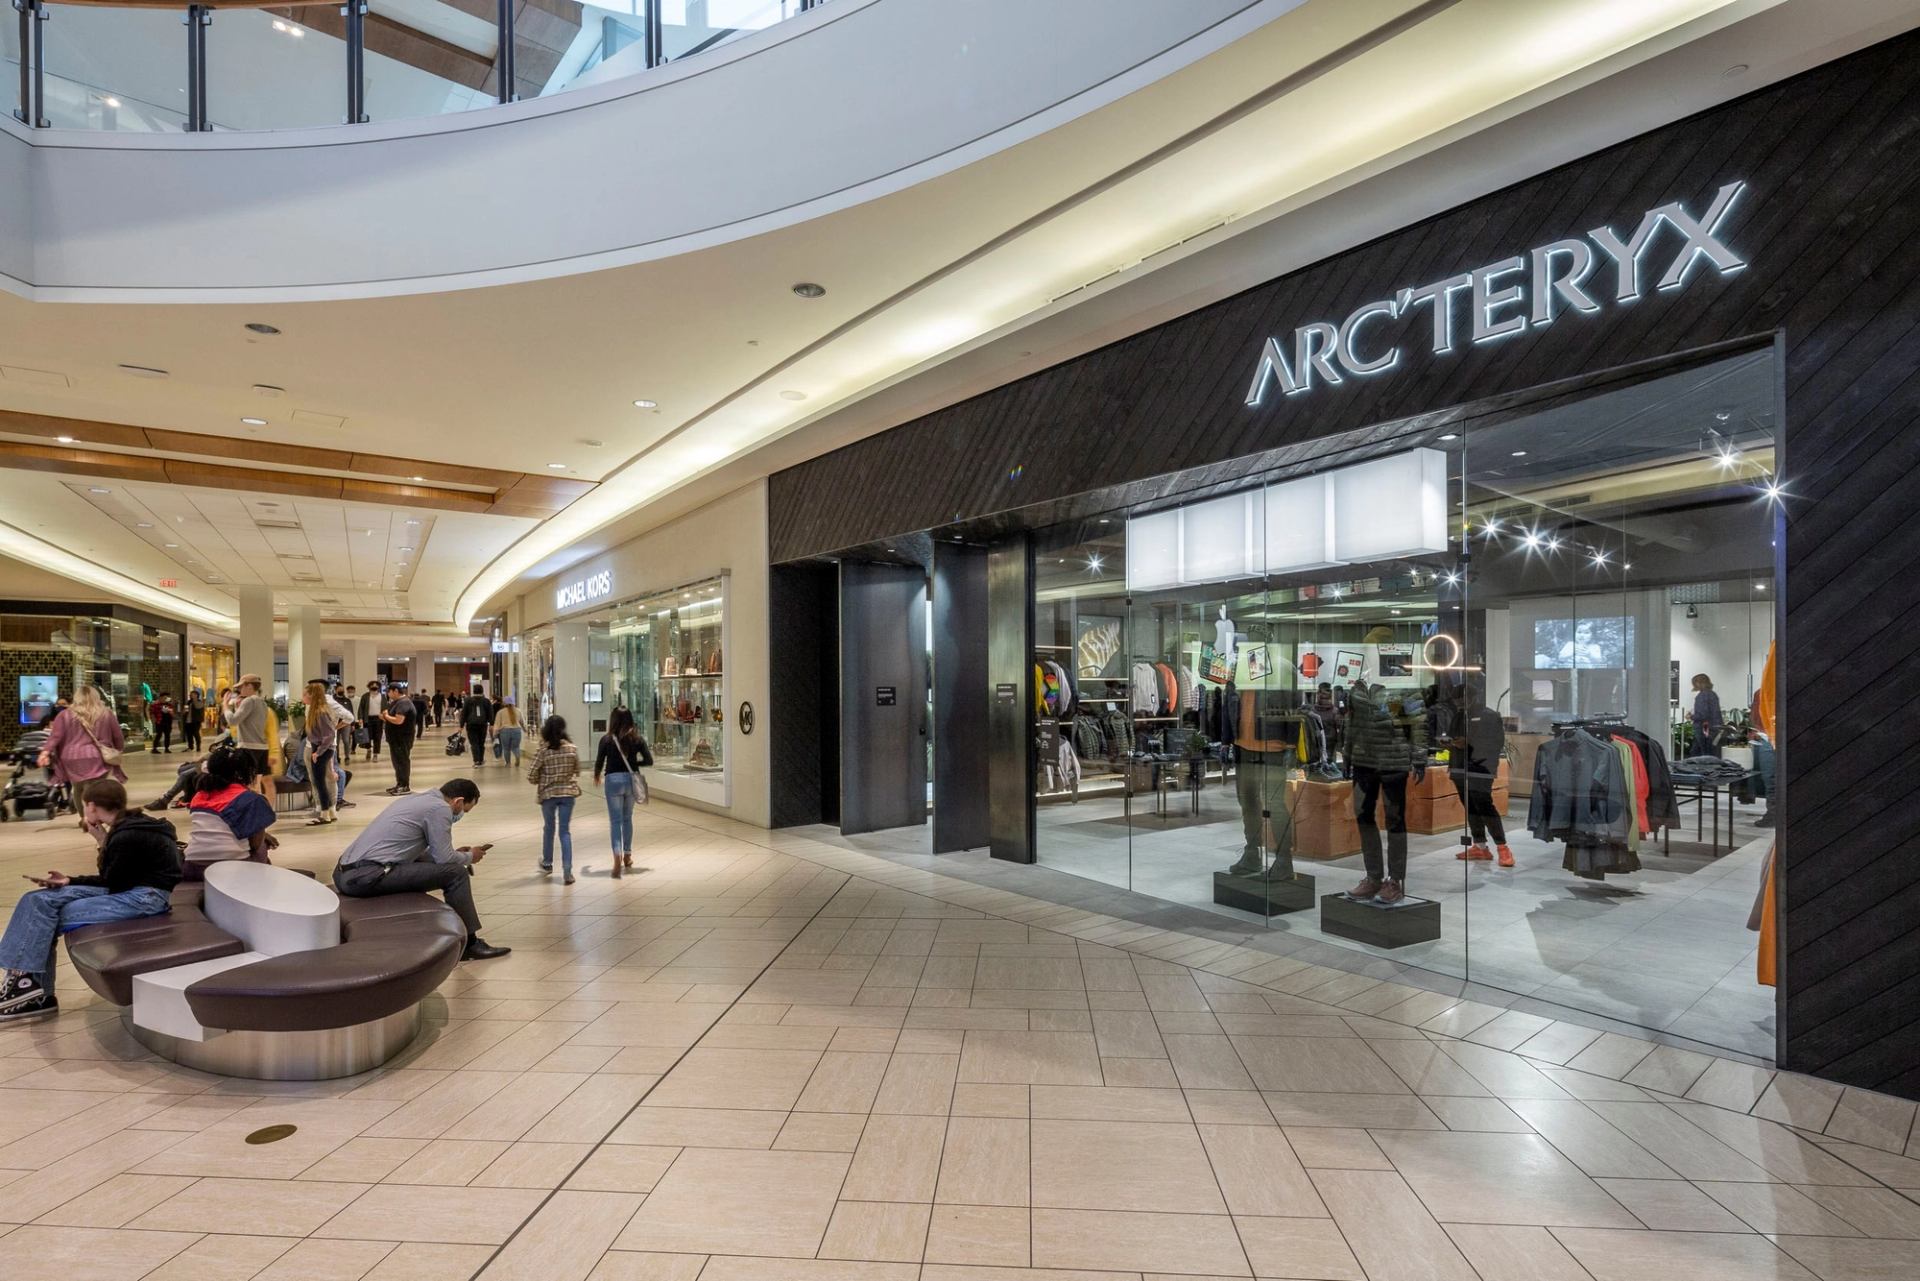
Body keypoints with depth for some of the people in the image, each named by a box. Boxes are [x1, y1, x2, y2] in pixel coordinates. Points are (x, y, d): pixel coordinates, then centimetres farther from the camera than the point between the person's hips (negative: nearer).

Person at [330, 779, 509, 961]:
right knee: (455, 873, -6)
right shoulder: (440, 807, -8)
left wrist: (459, 855, 29)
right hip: (367, 876, -10)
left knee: (426, 864, 28)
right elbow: (444, 858, -8)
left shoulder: (419, 799, 20)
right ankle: (468, 944, 3)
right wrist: (469, 857, 12)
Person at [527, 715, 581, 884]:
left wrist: (540, 781, 11)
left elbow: (531, 776, -9)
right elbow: (577, 771, 7)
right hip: (568, 792, 1)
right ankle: (567, 871, -5)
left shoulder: (543, 750, -11)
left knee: (548, 828, 20)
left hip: (548, 793, -1)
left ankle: (547, 863, 38)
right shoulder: (571, 748, -4)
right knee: (565, 831, 3)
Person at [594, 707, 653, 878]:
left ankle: (618, 859, -17)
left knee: (616, 821, 0)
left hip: (613, 780, -3)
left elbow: (599, 762, -2)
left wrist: (596, 776, 18)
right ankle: (627, 856, 29)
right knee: (627, 819, 19)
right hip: (631, 779, 3)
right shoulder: (637, 738, -1)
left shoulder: (606, 739, -6)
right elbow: (649, 761, -2)